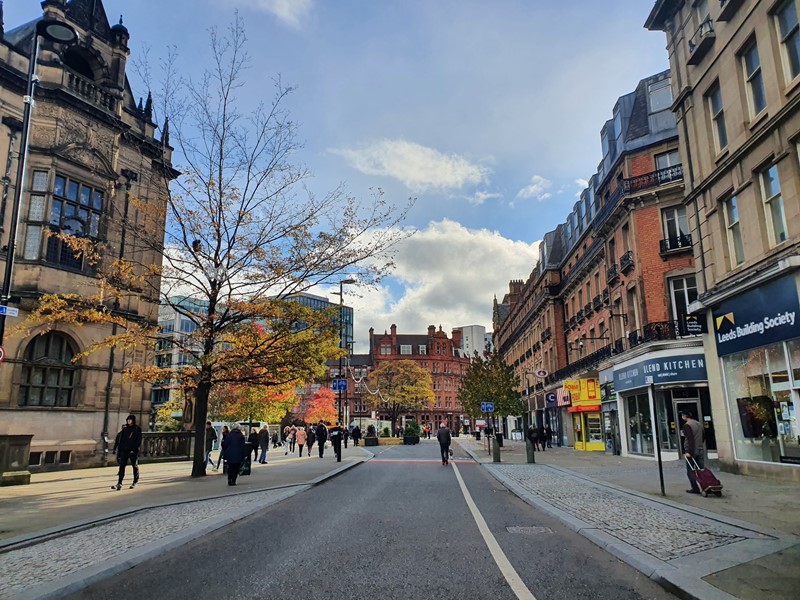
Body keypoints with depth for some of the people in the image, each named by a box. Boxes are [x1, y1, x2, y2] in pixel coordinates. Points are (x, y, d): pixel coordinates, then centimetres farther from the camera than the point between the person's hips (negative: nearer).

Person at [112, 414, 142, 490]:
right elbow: (121, 440, 8)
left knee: (135, 466, 9)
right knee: (122, 466, -8)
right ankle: (119, 483, -11)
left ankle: (135, 482, 24)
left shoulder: (137, 429, -2)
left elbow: (139, 441, -6)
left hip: (133, 451, -3)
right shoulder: (125, 429, 8)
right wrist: (119, 451, 3)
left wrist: (134, 449, -16)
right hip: (124, 450, 3)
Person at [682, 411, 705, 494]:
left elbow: (690, 439, -21)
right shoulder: (699, 424, 11)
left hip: (692, 452, -7)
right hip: (701, 450, 7)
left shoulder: (687, 425, -15)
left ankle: (695, 488, 2)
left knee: (690, 471, 2)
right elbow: (703, 436, 18)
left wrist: (689, 452, -21)